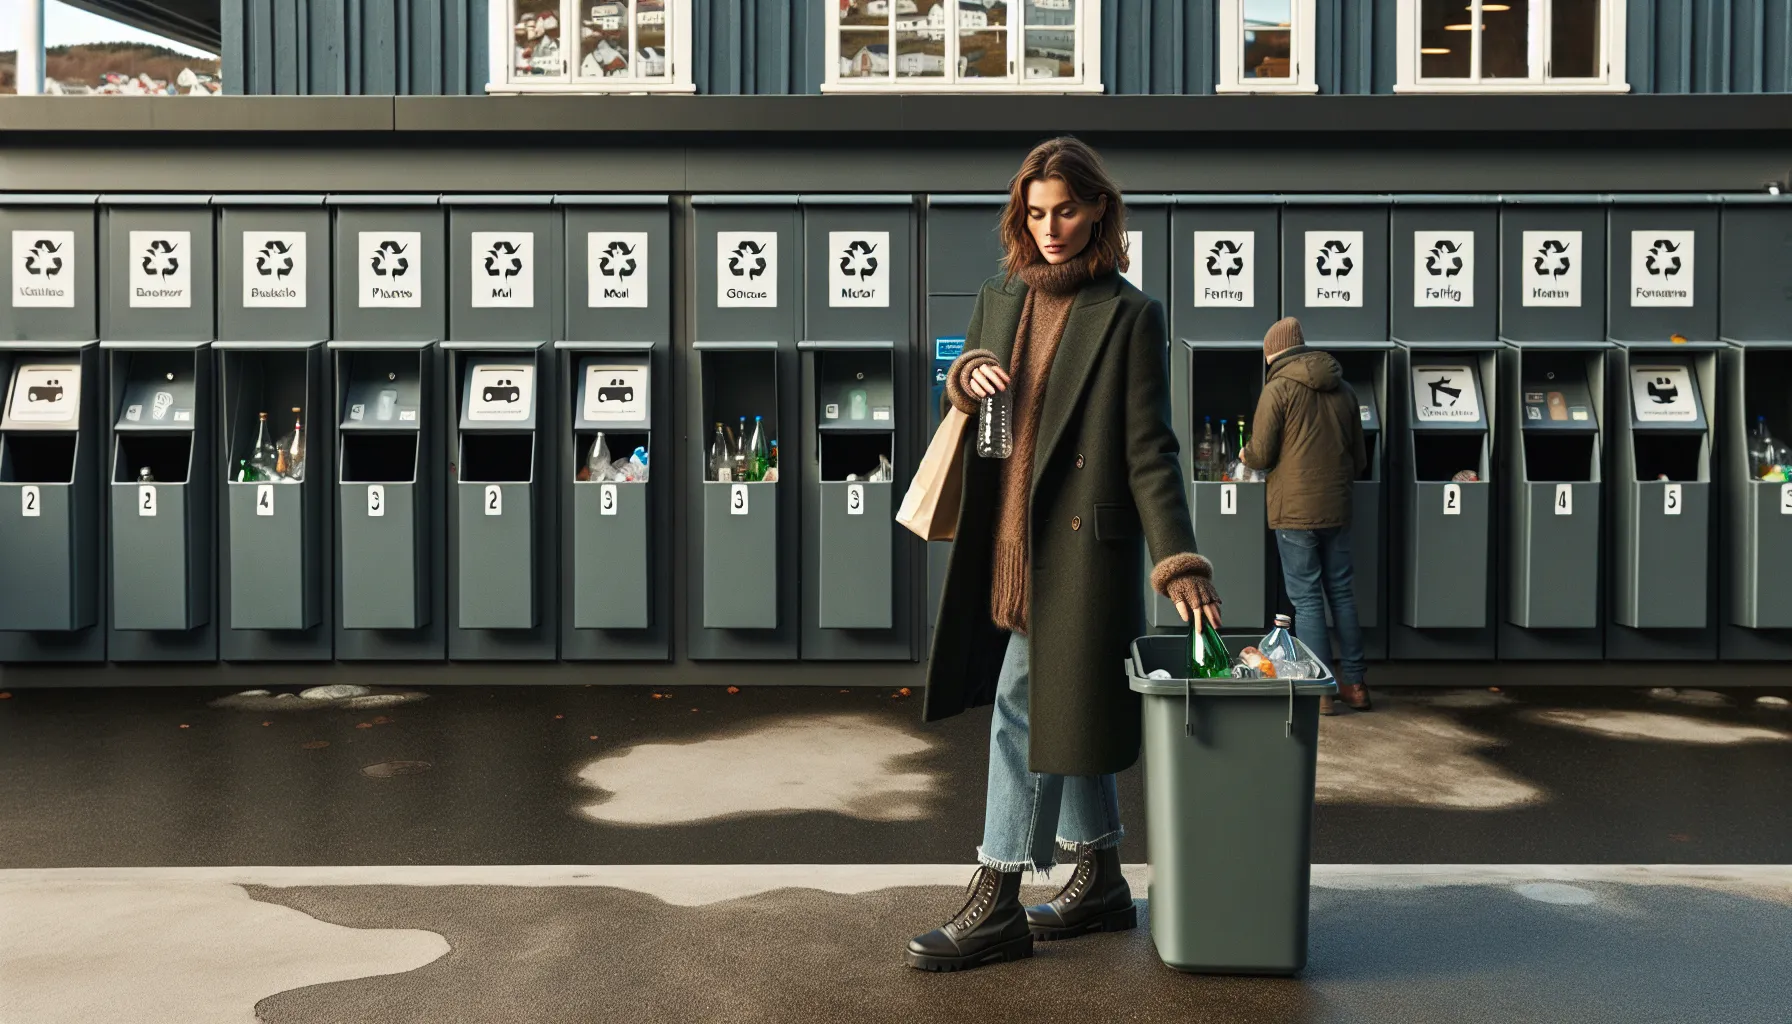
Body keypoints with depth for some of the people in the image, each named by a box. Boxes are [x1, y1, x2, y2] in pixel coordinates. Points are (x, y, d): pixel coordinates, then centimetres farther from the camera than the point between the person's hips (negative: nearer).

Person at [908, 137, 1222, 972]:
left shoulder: (1128, 316, -6)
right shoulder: (999, 301, 12)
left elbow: (1149, 450, -9)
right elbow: (962, 402, 20)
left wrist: (1178, 560, -16)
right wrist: (964, 377, -4)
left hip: (1080, 544, -7)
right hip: (1007, 542, 7)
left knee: (1025, 713, -5)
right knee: (1066, 711, 15)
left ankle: (997, 907, 6)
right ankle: (1100, 881, 29)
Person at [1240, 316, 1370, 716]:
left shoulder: (1278, 388, -7)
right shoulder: (1343, 390, 11)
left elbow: (1261, 455, -10)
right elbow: (1359, 460, 15)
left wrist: (1245, 455, 12)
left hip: (1295, 510, -6)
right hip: (1337, 509, 6)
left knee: (1306, 599, -1)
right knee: (1341, 593, 14)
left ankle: (1320, 690, 2)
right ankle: (1354, 684, 20)